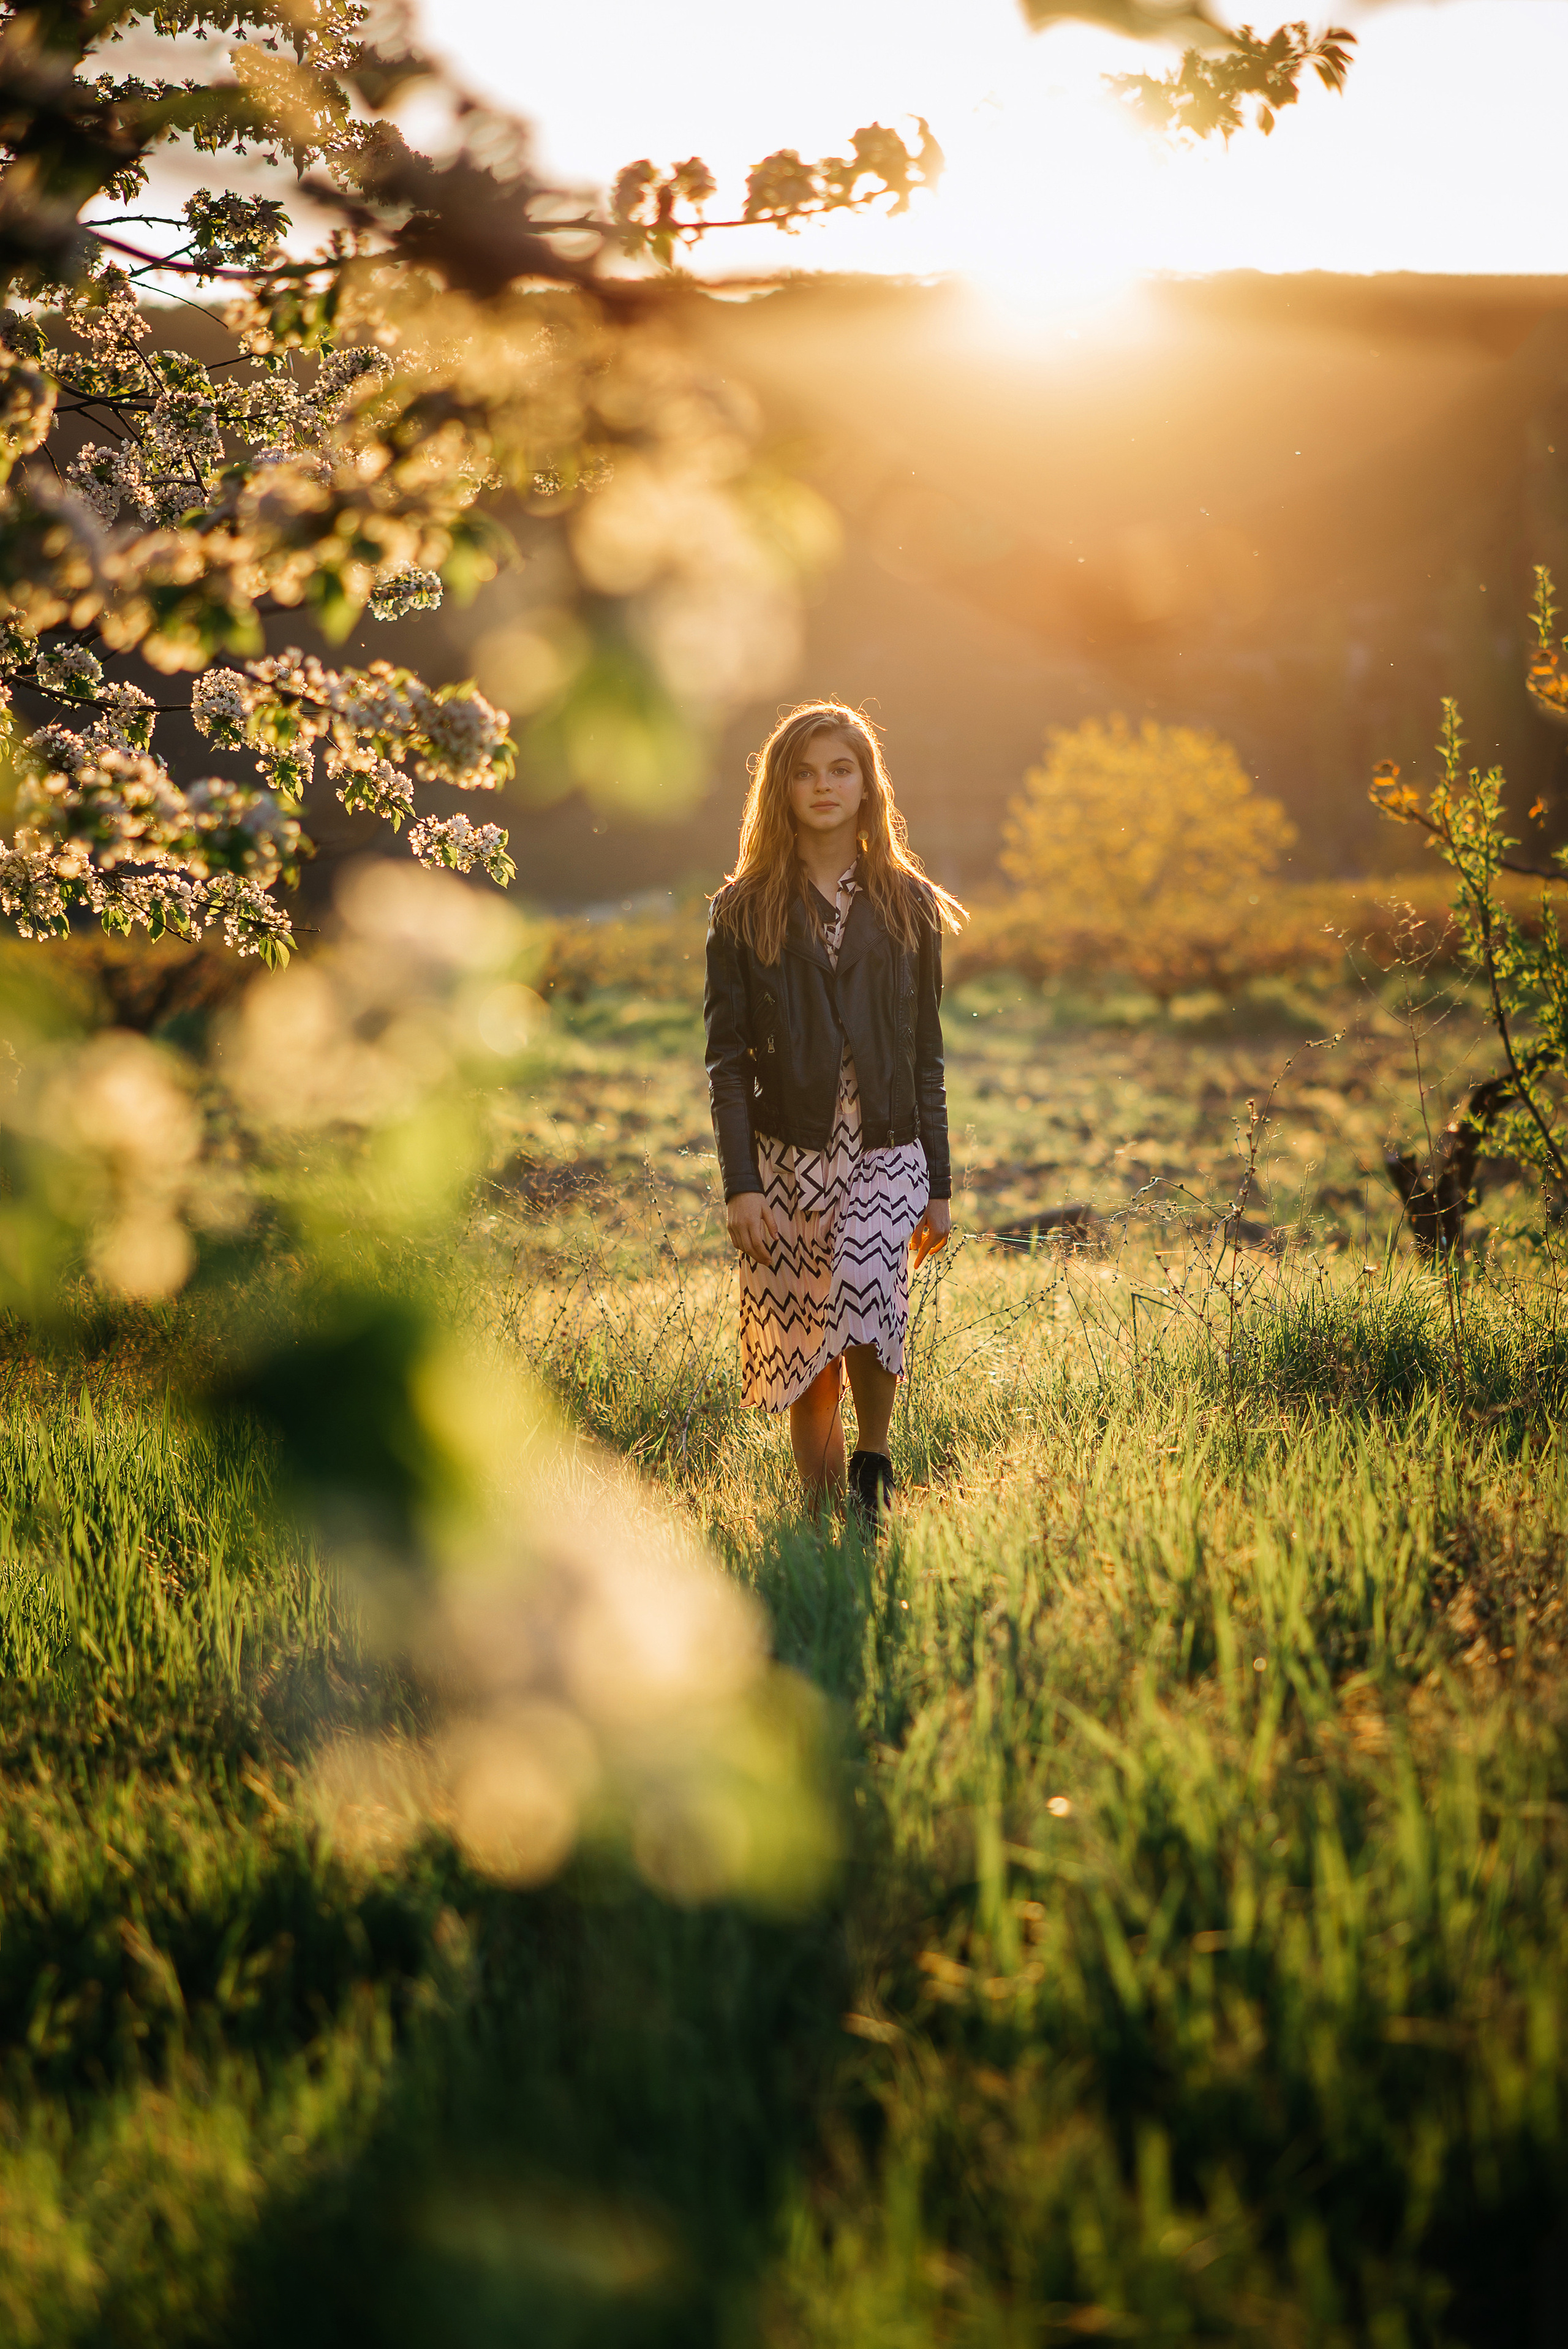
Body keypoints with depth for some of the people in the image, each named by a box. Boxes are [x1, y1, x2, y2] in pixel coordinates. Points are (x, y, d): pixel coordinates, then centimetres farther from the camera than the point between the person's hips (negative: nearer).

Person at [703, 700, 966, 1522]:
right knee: (803, 1354, -1)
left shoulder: (911, 906, 11)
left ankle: (873, 1463, -1)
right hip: (787, 1154, 0)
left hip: (886, 1152, 0)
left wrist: (939, 1186, 9)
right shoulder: (744, 911, 6)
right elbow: (727, 1058, 2)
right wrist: (740, 1184, -8)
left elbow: (926, 1055, 12)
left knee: (866, 1293, -25)